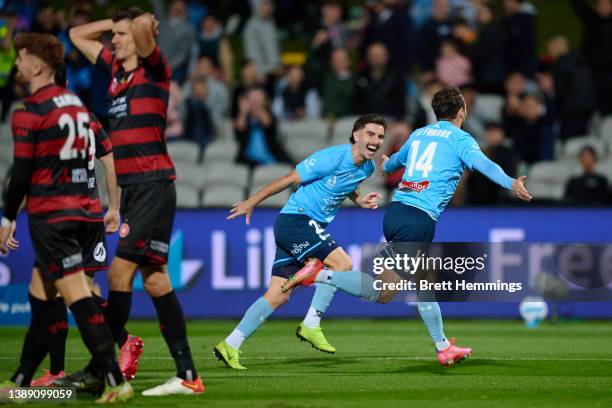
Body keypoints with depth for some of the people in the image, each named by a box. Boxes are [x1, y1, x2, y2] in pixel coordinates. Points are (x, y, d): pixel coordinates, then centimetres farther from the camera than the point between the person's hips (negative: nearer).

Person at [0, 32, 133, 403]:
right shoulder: (76, 104, 13)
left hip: (52, 217, -8)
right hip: (85, 212, 8)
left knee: (77, 296, -12)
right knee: (40, 296, 14)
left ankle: (116, 381, -20)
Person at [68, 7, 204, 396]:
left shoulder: (154, 69, -6)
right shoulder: (117, 68, 15)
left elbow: (145, 25, -26)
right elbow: (78, 35, 29)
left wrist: (141, 24, -4)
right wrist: (115, 21, 20)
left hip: (153, 185, -9)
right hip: (132, 186, 9)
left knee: (120, 272, -11)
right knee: (154, 279, 6)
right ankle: (187, 375, 6)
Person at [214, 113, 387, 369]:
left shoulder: (367, 167, 8)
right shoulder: (332, 158, -18)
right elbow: (289, 180, -11)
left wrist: (359, 200, 9)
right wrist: (251, 203, -6)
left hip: (312, 226, 8)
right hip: (295, 220, -8)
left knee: (278, 296, 3)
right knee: (343, 263, -18)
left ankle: (230, 346, 5)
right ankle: (311, 326, -9)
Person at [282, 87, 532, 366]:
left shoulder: (419, 134, 21)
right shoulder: (459, 139, 1)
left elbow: (395, 161, 40)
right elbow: (482, 164, -19)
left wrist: (386, 167, 64)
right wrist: (511, 184, -32)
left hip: (395, 210, 8)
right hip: (419, 220, -8)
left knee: (421, 281, 19)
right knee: (382, 293, -7)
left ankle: (443, 347, 25)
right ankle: (320, 274, -15)